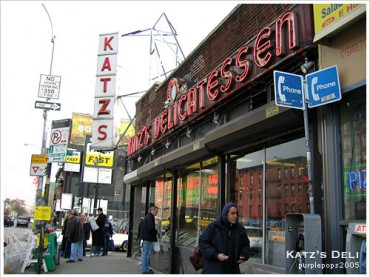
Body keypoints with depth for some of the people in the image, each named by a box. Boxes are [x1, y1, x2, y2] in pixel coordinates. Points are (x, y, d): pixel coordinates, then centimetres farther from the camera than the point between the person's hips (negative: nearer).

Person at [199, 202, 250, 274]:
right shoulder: (213, 226, -7)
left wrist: (244, 255, -1)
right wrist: (216, 255, -19)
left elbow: (245, 244, 19)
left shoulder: (240, 229, 5)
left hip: (232, 271, 4)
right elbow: (203, 242, -7)